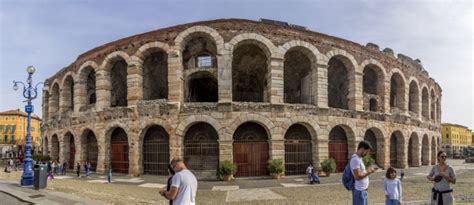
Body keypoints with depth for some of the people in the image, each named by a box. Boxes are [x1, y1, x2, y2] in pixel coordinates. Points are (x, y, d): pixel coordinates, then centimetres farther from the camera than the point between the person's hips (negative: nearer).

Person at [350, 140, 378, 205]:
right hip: (359, 191, -10)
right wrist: (368, 172, -13)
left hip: (363, 190, 10)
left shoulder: (358, 158, 13)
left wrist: (368, 170, 6)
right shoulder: (355, 159, -19)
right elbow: (357, 176, -24)